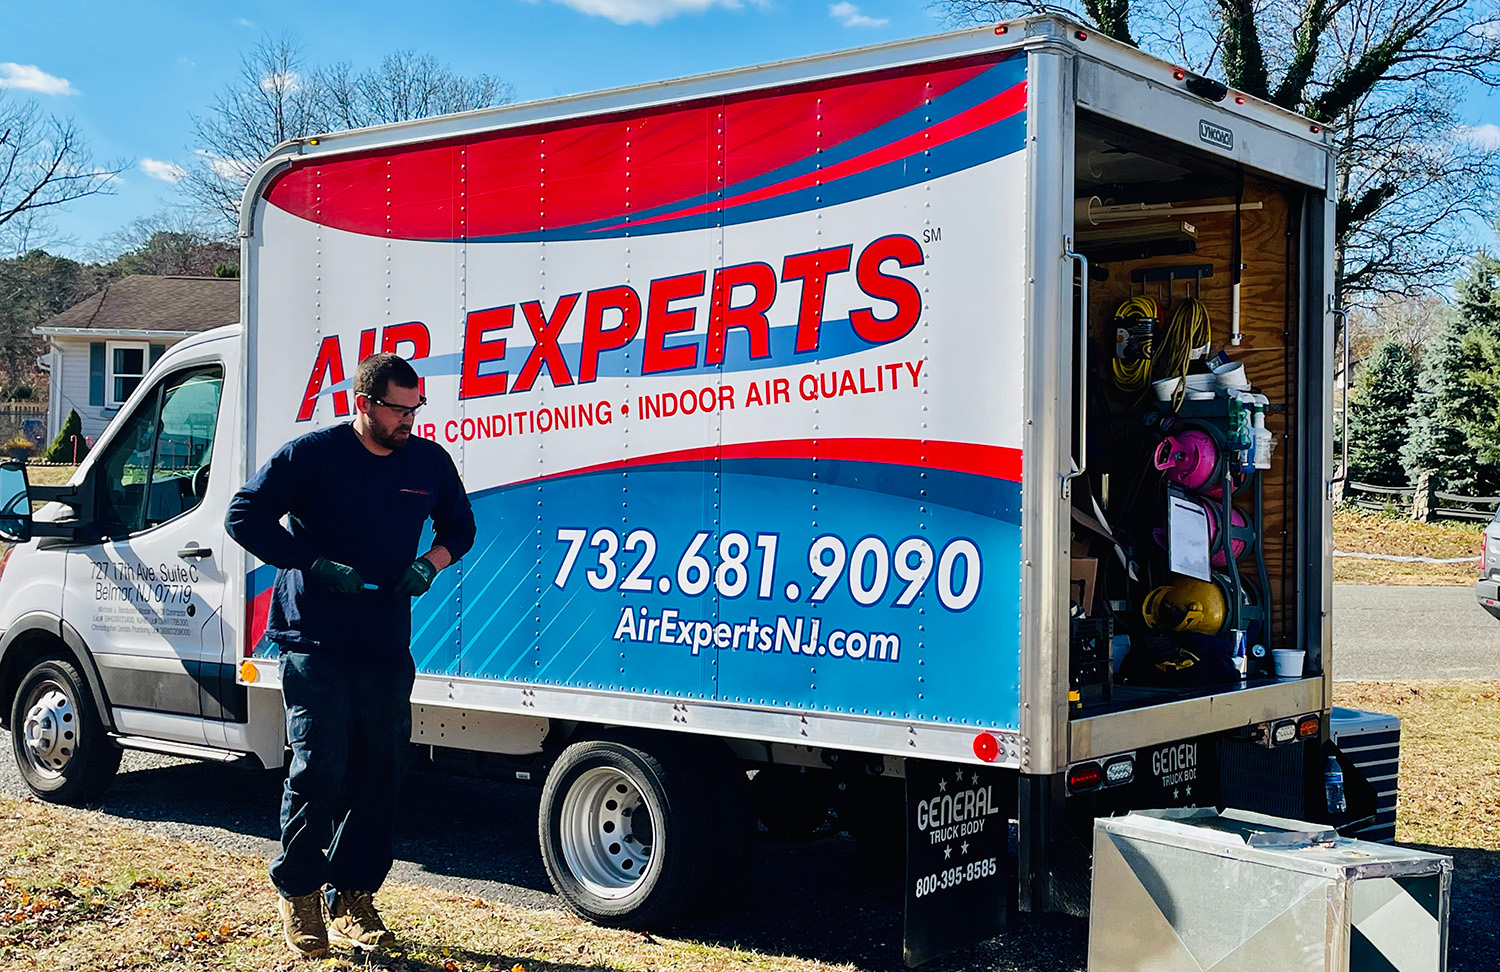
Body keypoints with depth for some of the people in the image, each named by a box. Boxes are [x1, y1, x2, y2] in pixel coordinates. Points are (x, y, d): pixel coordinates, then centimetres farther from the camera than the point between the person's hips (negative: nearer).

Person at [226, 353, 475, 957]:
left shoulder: (430, 462, 6)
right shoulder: (313, 454, -6)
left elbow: (459, 525, 22)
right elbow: (245, 516, -7)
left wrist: (430, 563, 0)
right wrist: (317, 565, -16)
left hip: (387, 646, 5)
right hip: (313, 642, -4)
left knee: (381, 772, 5)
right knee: (320, 768, -8)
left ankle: (352, 899, 19)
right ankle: (298, 893, 13)